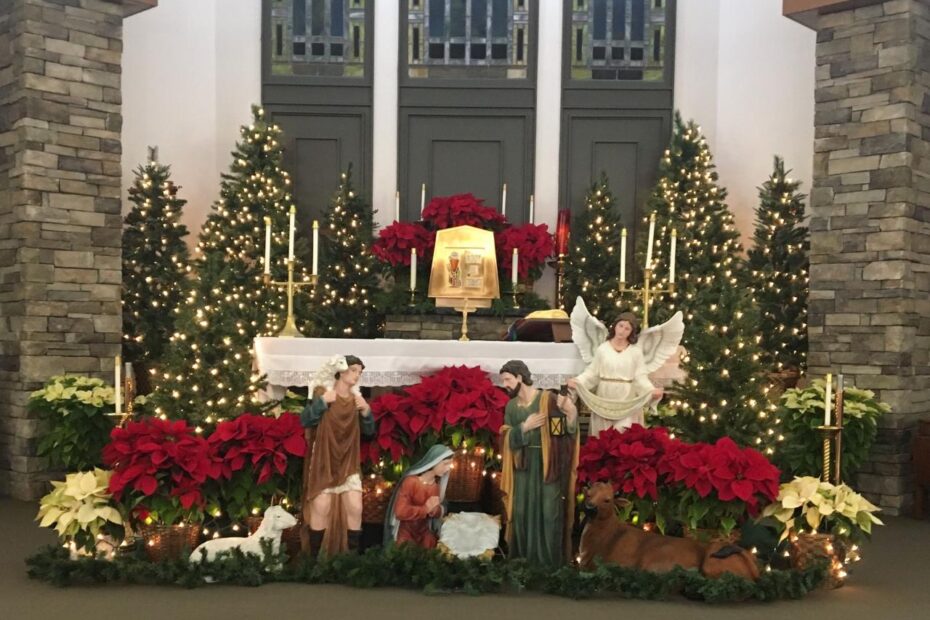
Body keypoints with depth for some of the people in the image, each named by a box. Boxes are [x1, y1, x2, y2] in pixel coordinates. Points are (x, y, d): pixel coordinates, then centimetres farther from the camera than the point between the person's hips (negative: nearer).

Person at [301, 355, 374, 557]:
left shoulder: (357, 400, 8)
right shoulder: (323, 394, -3)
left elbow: (369, 431, 8)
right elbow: (305, 421, -12)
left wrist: (366, 411, -8)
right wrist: (321, 401, -20)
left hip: (349, 464, 4)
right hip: (323, 462, -4)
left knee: (355, 508, -5)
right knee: (321, 508, -8)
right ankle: (315, 556, 4)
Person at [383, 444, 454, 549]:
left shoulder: (437, 484, -1)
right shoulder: (410, 482, -21)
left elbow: (440, 510, 6)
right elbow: (400, 512, -28)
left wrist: (434, 510, -18)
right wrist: (426, 509, -22)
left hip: (425, 534, 6)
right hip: (406, 535, -6)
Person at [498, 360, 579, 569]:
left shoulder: (548, 399, -10)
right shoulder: (511, 407, 7)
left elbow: (565, 432, -14)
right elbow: (507, 440, 2)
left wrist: (571, 413, -34)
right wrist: (524, 427, -14)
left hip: (548, 465, -5)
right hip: (523, 467, 5)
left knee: (548, 512, -3)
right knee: (522, 512, 7)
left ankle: (550, 562, 9)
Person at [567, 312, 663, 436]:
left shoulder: (636, 351, 1)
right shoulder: (602, 349, 3)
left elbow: (640, 376, -4)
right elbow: (593, 372, 2)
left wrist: (652, 390, -21)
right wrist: (578, 381, -14)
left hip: (627, 400, -1)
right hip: (604, 399, 1)